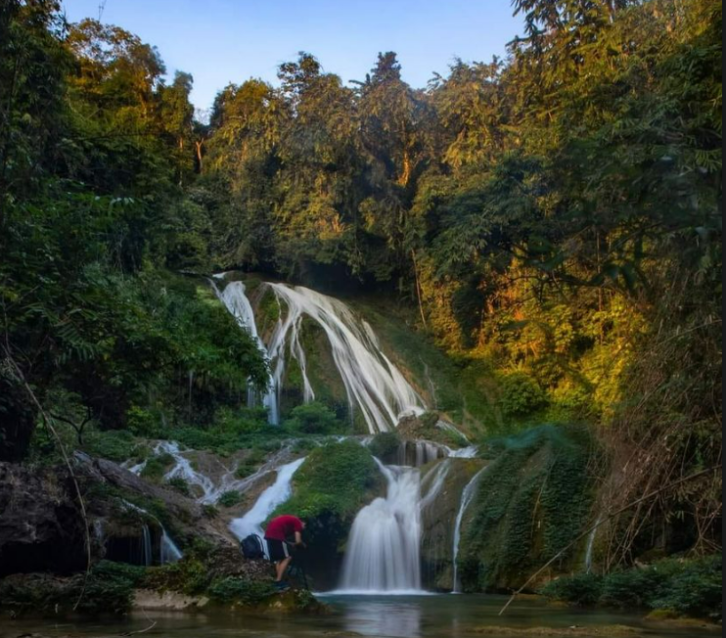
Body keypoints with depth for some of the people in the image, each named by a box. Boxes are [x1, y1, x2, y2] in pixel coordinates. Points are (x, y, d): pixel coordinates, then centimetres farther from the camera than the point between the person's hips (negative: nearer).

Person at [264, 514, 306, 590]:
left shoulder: (291, 520, 29)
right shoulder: (298, 523, 4)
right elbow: (298, 541, -2)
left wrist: (291, 544, 29)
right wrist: (303, 545, 17)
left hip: (269, 533, 9)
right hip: (276, 534, -9)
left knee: (278, 559, 16)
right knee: (287, 557, -4)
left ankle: (278, 581, 13)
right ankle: (278, 581, -8)